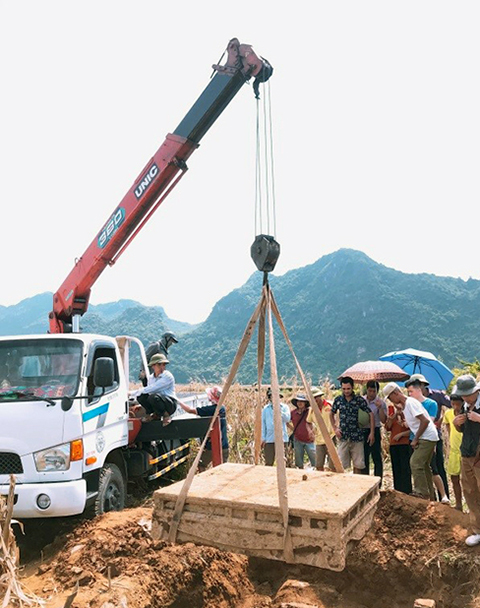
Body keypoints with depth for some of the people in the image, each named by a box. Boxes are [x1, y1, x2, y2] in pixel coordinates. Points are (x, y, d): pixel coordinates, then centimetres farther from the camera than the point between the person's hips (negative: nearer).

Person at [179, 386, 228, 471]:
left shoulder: (210, 409, -17)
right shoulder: (222, 408, 4)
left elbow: (190, 410, -15)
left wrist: (178, 401, -3)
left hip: (212, 446, -6)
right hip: (224, 446, 6)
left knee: (201, 466, 12)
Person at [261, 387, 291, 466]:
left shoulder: (284, 407, 7)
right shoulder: (265, 409, 11)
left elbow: (287, 419, -7)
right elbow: (263, 424, 11)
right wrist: (263, 438, 5)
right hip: (269, 439, 1)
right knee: (269, 463, 2)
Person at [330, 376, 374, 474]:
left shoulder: (359, 399, -4)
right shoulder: (338, 399, 3)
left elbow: (370, 414, -1)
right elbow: (331, 414, 16)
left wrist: (372, 433, -5)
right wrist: (335, 428, 5)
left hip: (357, 436, -1)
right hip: (343, 436, 1)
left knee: (358, 464, 6)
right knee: (341, 464, 1)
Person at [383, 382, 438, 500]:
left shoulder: (410, 402, -17)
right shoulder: (404, 405, 13)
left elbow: (425, 421, -22)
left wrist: (415, 439, -18)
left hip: (427, 437, -11)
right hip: (426, 438, 11)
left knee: (415, 463, -12)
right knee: (424, 466, 14)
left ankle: (421, 492, -5)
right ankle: (431, 496, 21)